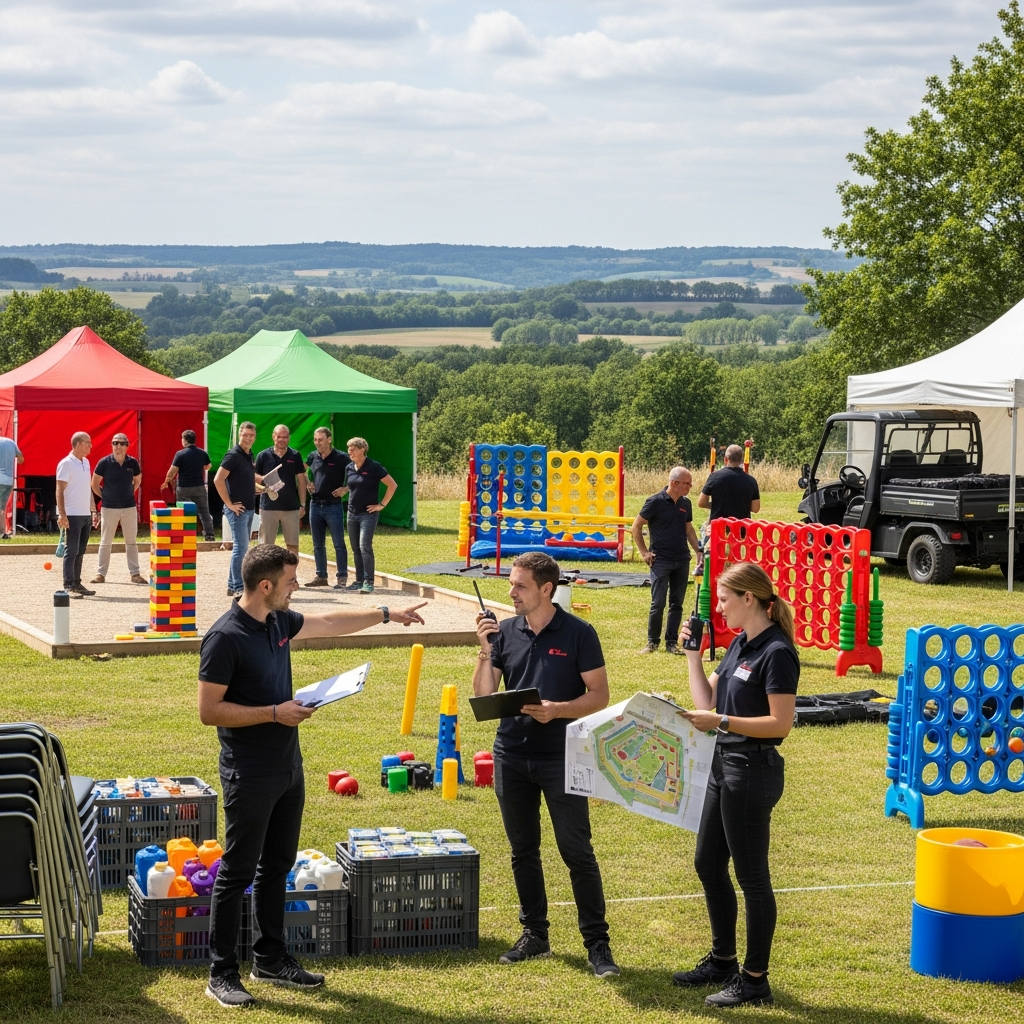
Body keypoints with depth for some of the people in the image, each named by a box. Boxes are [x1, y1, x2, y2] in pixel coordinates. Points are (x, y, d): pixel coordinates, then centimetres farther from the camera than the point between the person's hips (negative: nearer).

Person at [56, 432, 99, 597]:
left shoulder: (86, 463, 15)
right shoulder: (66, 464, -10)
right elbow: (60, 491, -13)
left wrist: (94, 511, 18)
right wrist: (62, 514, -20)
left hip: (86, 515, 8)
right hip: (72, 515, -8)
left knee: (80, 552, 10)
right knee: (71, 551, -7)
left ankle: (77, 583, 15)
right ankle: (69, 586, -5)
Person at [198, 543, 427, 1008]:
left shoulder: (279, 621, 6)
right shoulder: (225, 638, -20)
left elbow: (330, 622, 24)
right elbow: (209, 710, -19)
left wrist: (388, 614, 29)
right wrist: (275, 713, -21)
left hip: (288, 767, 9)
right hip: (249, 774, -9)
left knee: (277, 865, 16)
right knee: (237, 872, -2)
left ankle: (271, 958, 27)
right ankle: (222, 974, 5)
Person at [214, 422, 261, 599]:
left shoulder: (249, 456, 12)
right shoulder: (233, 455, -13)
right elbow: (218, 480, -21)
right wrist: (229, 504, -19)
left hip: (249, 509, 9)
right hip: (238, 509, -9)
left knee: (241, 547, 12)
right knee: (241, 547, -12)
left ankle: (232, 586, 18)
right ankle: (239, 588, -12)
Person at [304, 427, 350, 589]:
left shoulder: (341, 458, -8)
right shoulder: (313, 456, 7)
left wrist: (345, 489, -16)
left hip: (333, 506, -5)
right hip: (315, 504, 6)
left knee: (339, 544, -3)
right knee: (318, 544, 10)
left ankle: (342, 578, -1)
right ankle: (321, 576, 18)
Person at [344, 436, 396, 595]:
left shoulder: (373, 467, -10)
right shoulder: (349, 468, 8)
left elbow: (393, 485, -9)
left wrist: (382, 505, -9)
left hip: (368, 513, -6)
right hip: (352, 513, 6)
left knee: (365, 546, -16)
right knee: (356, 549, 8)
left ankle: (368, 582, -14)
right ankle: (359, 581, 16)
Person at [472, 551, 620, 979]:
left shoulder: (578, 634, -7)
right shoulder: (505, 632, 4)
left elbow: (599, 695, -6)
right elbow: (483, 696, 2)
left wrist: (558, 710, -21)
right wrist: (485, 651, -12)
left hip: (561, 759, -4)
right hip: (512, 755, 4)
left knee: (577, 852, -4)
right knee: (523, 850, 12)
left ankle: (597, 943, 0)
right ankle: (534, 934, 23)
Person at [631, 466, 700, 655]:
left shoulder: (686, 504, 8)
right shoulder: (656, 502, -9)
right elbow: (636, 528, -4)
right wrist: (644, 553, -7)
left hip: (682, 561, 5)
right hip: (661, 561, -5)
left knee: (677, 603, 7)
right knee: (658, 603, -5)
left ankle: (672, 642, 13)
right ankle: (652, 641, 7)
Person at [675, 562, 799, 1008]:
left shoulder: (776, 653, -18)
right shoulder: (739, 644, 10)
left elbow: (780, 723, -21)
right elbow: (707, 701, 11)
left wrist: (720, 721, -25)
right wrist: (692, 653, 7)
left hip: (752, 773, -10)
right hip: (722, 766, 10)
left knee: (751, 876, 0)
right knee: (708, 865, 18)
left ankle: (755, 979, 10)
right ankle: (722, 960, 32)